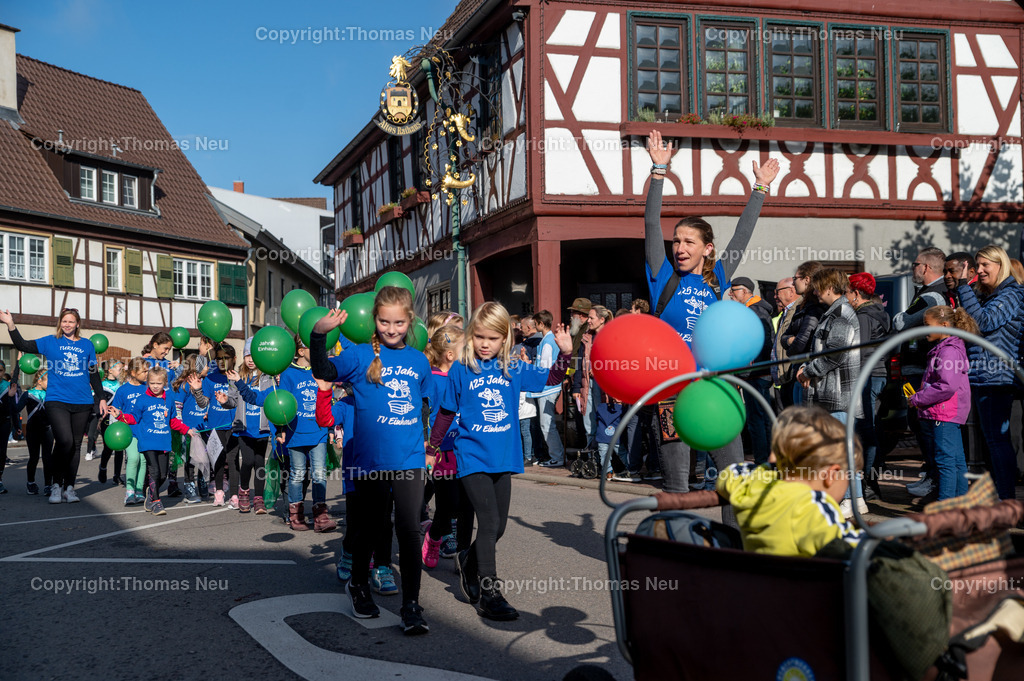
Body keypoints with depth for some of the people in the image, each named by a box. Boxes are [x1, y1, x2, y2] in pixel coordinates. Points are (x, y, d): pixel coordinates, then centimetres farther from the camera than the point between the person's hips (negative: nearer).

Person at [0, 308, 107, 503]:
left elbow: (94, 373, 16)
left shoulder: (87, 344, 12)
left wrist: (101, 398, 13)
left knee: (75, 445, 6)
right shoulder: (50, 342, 6)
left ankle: (69, 487, 15)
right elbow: (23, 345, -3)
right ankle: (57, 485, -2)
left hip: (82, 402, 3)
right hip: (57, 400, -3)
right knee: (65, 441, -18)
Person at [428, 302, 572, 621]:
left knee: (498, 526, 12)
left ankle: (469, 561, 39)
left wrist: (565, 353, -1)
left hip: (504, 459, 4)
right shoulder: (460, 371, -2)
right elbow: (446, 413, 8)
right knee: (489, 522, -13)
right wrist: (432, 448, 13)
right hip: (473, 457, -4)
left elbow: (551, 378, 14)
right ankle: (489, 592, -6)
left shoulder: (513, 370, 5)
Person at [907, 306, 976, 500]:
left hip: (945, 414, -11)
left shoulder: (949, 351, -15)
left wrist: (917, 399, -16)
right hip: (939, 414, 11)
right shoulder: (941, 348, 18)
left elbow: (947, 386, -24)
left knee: (945, 460, -9)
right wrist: (918, 398, 13)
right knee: (957, 460, 14)